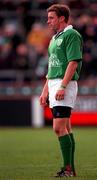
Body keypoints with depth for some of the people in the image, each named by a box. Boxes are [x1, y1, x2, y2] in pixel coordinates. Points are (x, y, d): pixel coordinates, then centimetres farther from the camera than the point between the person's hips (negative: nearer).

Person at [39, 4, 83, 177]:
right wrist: (45, 90, 22)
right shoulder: (54, 38, 20)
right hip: (54, 85, 9)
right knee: (66, 128, 8)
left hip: (66, 85, -9)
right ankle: (70, 169, 10)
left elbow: (73, 62, -18)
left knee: (59, 128, -14)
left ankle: (67, 168, -11)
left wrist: (62, 87, -24)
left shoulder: (72, 35, -9)